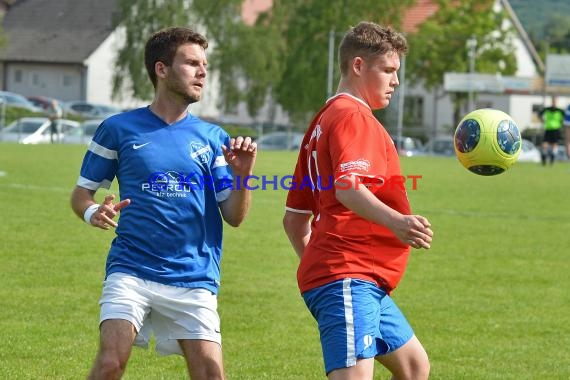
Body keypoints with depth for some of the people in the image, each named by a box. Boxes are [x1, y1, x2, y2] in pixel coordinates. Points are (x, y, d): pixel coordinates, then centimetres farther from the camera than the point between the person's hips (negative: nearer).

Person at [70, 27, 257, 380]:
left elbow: (234, 216, 8)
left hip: (194, 280, 2)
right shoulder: (119, 129, 5)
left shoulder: (212, 138, 10)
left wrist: (242, 174, -11)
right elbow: (82, 193, 11)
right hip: (130, 271, -2)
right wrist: (94, 212, -12)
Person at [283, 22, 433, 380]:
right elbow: (348, 188, -28)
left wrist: (316, 264, 27)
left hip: (364, 282, 11)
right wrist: (394, 220, -43)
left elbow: (294, 219, 25)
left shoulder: (323, 122, 24)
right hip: (349, 278, -11)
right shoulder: (353, 116, -8)